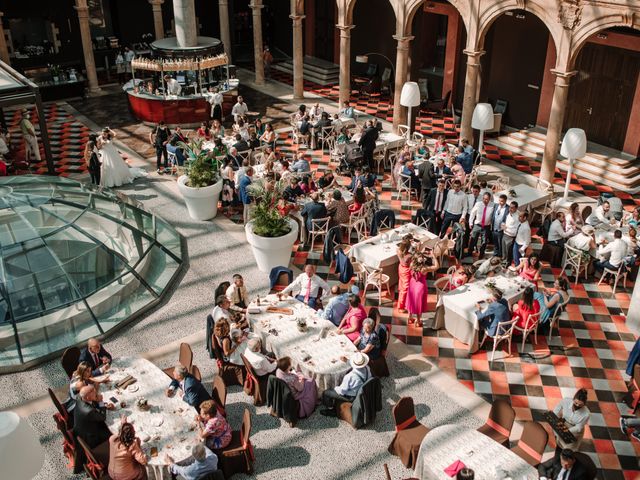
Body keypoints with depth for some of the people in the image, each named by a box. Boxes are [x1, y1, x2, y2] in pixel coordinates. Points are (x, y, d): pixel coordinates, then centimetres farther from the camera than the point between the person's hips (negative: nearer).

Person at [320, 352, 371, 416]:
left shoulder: (349, 376, -38)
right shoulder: (367, 369, -21)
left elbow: (342, 391, -23)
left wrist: (335, 388, 1)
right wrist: (346, 361, 2)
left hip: (351, 397, -7)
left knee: (326, 393, 10)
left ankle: (331, 410, 32)